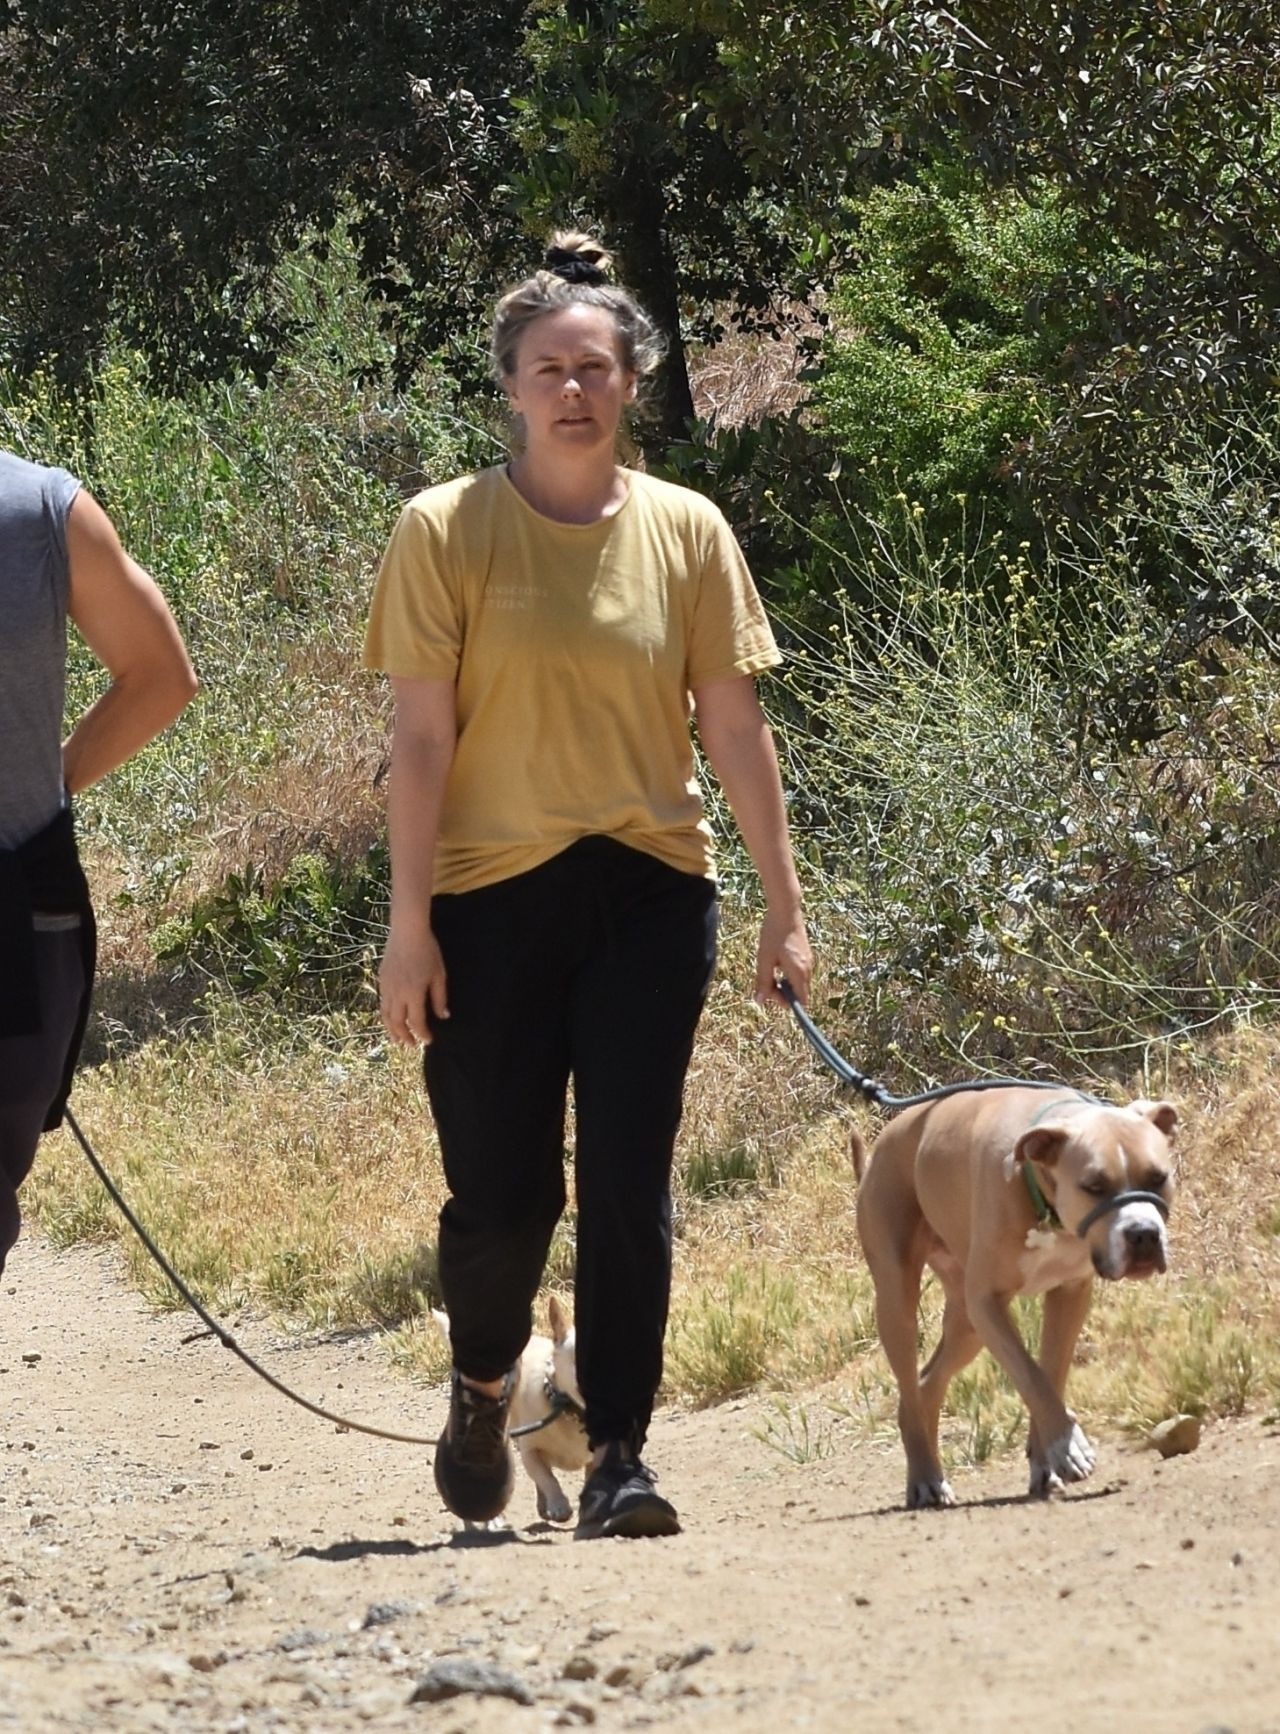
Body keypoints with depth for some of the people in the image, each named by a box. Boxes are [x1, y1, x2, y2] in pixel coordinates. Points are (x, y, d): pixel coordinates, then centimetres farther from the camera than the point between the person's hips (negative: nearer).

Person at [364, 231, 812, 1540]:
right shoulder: (447, 531, -1)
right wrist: (408, 924, -7)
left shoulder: (685, 532, 5)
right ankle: (482, 1387, 33)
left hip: (649, 893, 1)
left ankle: (618, 1457, 1)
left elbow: (733, 728, 7)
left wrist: (784, 908, 5)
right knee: (502, 1190, 3)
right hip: (495, 896, -1)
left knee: (626, 1185, -5)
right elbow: (420, 735, -3)